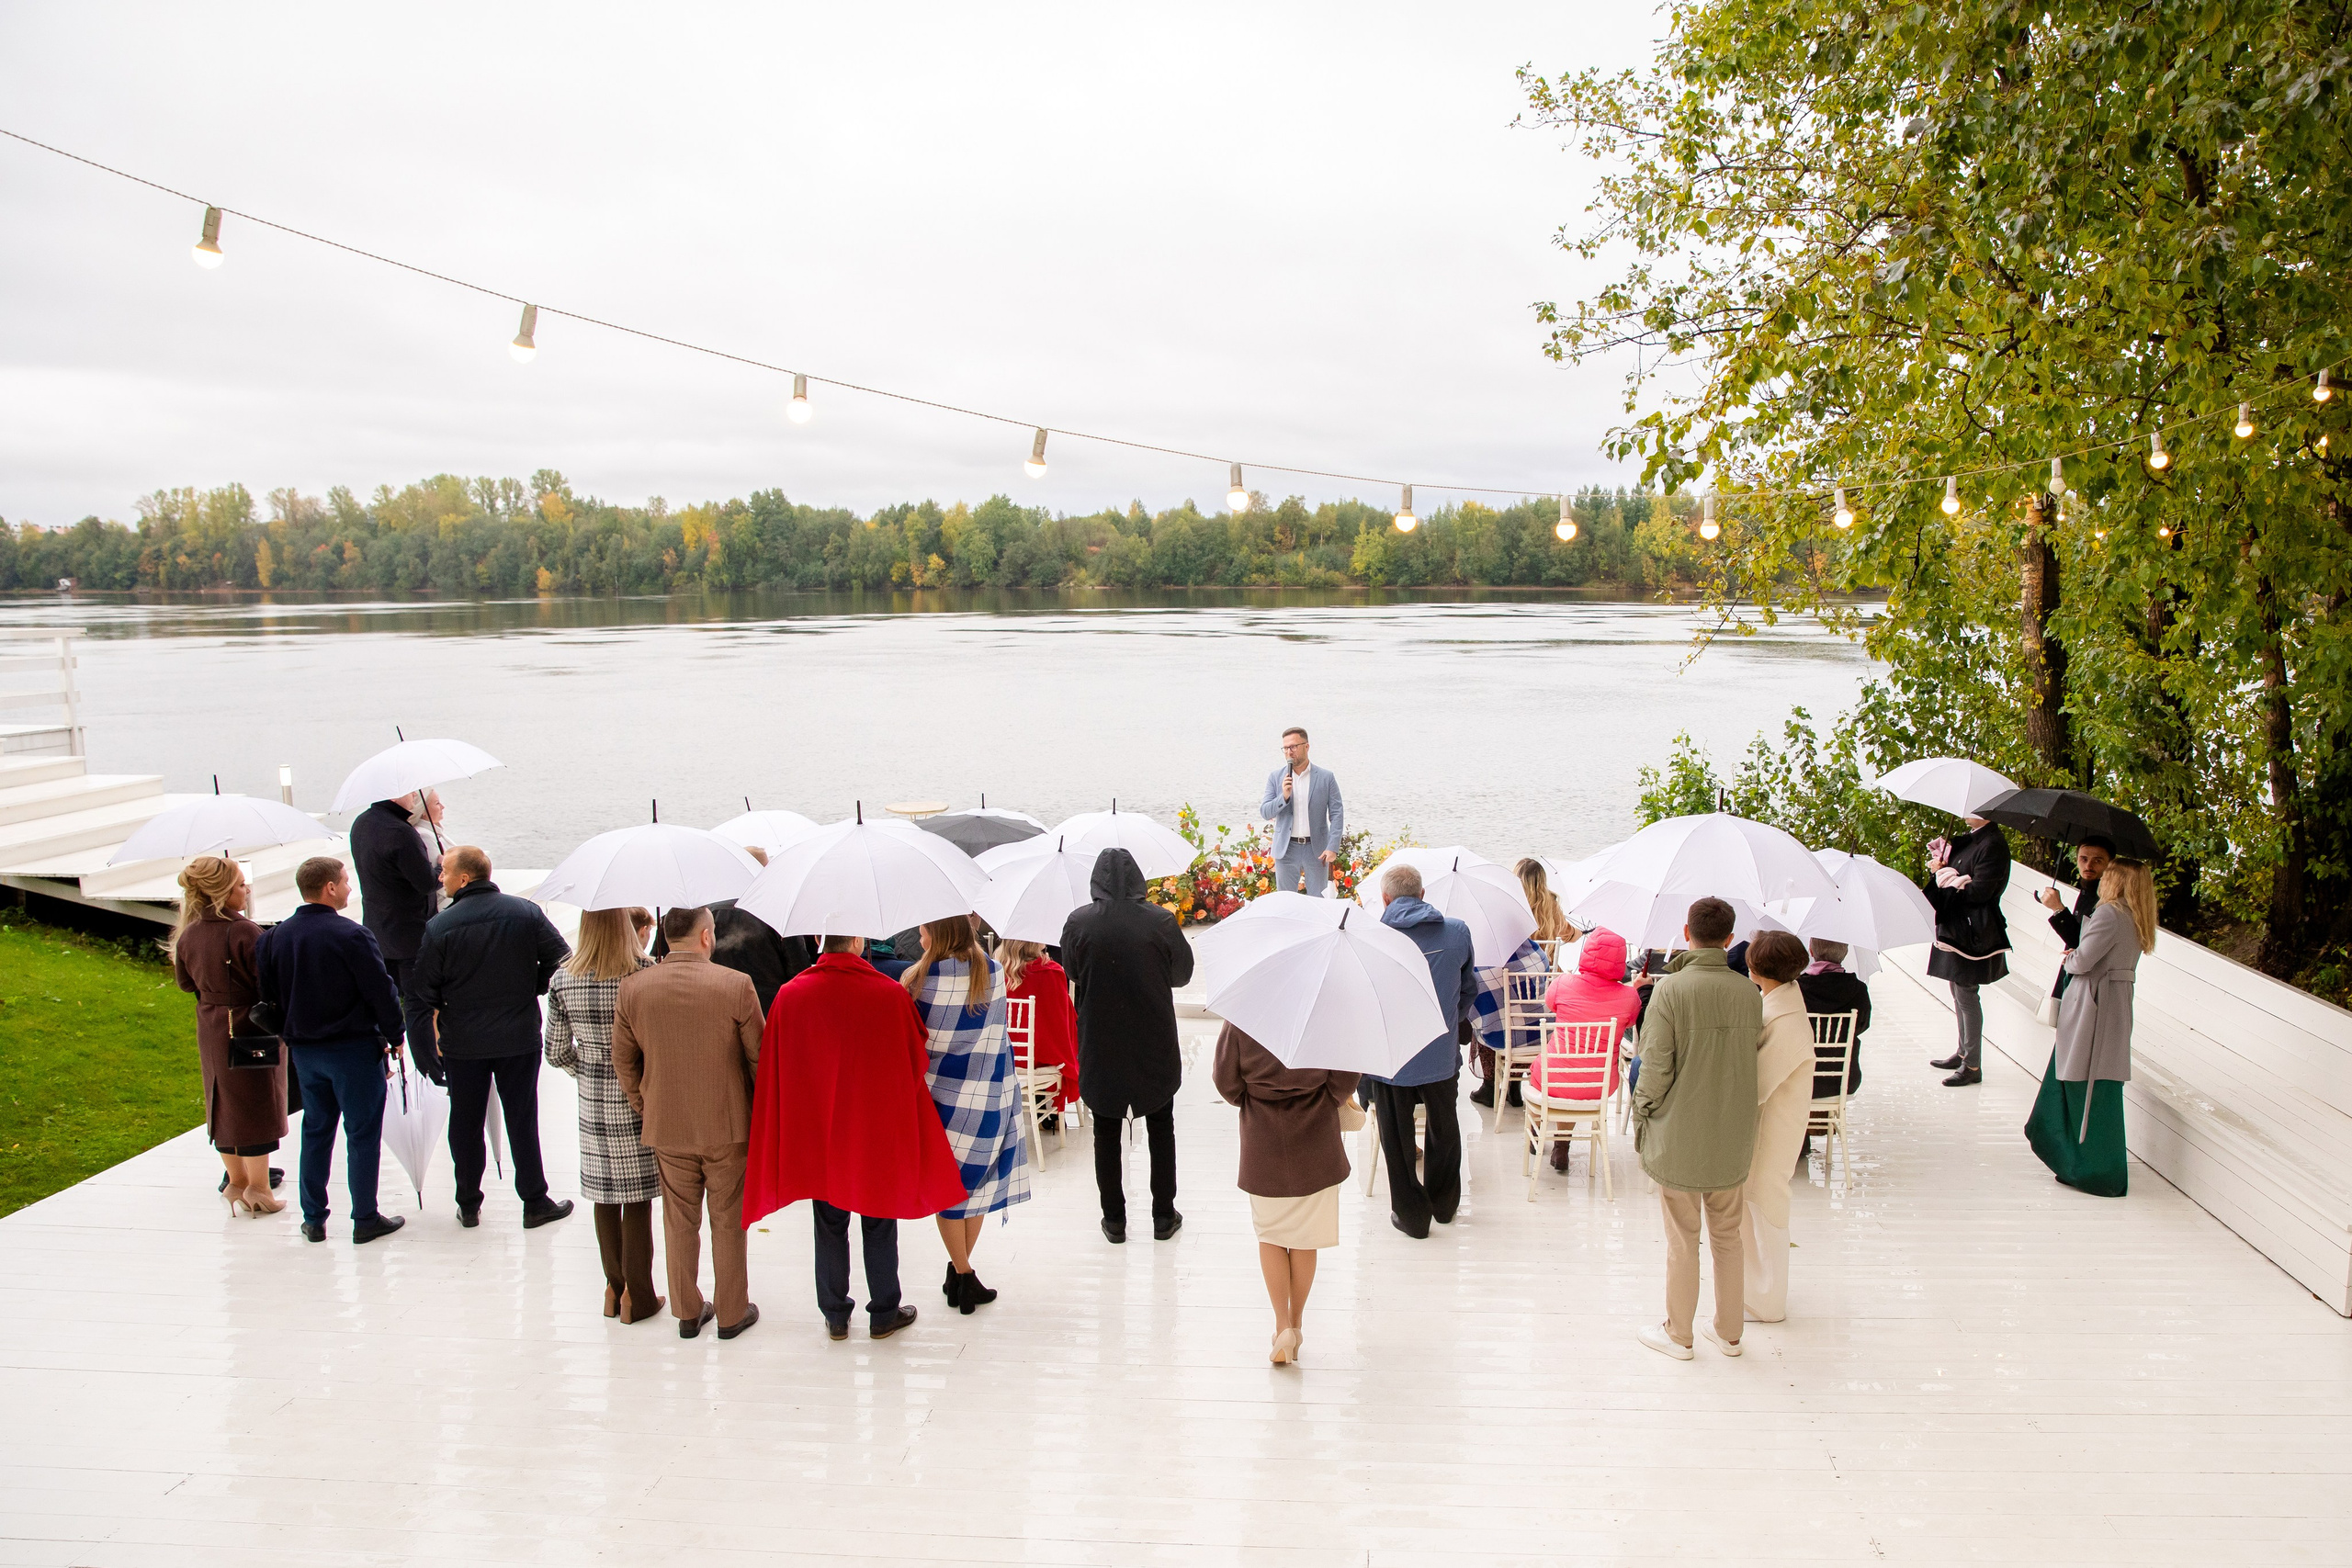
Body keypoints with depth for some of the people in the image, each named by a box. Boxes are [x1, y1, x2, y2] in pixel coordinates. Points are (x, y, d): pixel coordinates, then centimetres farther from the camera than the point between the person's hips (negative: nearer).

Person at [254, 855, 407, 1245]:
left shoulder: (275, 937, 1)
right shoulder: (351, 935, -18)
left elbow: (269, 995, 10)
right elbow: (381, 992, -15)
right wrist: (394, 1036, -1)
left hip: (303, 1050, 6)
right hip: (354, 1049, -6)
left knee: (315, 1132, 17)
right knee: (362, 1133, 4)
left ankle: (313, 1218, 22)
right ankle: (365, 1219, 9)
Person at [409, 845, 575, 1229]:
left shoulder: (439, 926, -13)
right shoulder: (527, 912, -6)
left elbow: (424, 985, -7)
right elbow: (559, 960, -2)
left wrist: (440, 1010, 13)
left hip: (462, 1039, -1)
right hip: (520, 1036, 1)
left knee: (465, 1122, 13)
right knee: (522, 1119, 9)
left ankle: (468, 1206, 22)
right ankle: (535, 1203, 14)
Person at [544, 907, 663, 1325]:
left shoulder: (562, 981, -3)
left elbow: (556, 1053, 4)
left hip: (591, 1103, 4)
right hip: (638, 1099, -4)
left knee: (604, 1197, 15)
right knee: (638, 1197, 6)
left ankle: (613, 1286, 26)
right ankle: (636, 1294, 13)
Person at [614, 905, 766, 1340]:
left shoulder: (633, 989, -7)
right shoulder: (736, 986, -15)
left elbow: (623, 1060, 2)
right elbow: (759, 1059, -8)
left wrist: (645, 1108, 15)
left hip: (666, 1129, 2)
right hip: (728, 1126, -2)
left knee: (680, 1222, 16)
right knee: (728, 1222, 12)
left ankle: (687, 1312, 29)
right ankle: (732, 1314, 24)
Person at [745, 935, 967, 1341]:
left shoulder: (789, 997, -12)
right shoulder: (892, 995, -18)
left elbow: (774, 1071, -2)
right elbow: (919, 1055, -5)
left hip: (816, 1134, 2)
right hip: (879, 1130, -2)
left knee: (830, 1224, 16)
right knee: (880, 1223, 13)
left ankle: (835, 1315, 26)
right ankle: (884, 1313, 24)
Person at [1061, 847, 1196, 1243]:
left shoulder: (1078, 923, -13)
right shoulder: (1161, 922, -13)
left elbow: (1071, 974, 0)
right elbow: (1183, 972, 0)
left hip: (1099, 1046, 0)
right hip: (1154, 1046, 0)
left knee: (1106, 1133, 13)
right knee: (1161, 1129, 16)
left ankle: (1114, 1219, 20)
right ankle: (1164, 1216, 23)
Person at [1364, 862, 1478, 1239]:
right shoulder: (1458, 933, -3)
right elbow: (1469, 992, 8)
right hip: (1442, 1055, 3)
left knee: (1398, 1138, 13)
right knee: (1443, 1130, 23)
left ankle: (1411, 1215, 23)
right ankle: (1444, 1205, 38)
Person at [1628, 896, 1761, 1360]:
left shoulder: (1670, 990, -18)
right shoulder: (1749, 994, -6)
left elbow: (1655, 1069, -17)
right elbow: (1753, 1062, 1)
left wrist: (1642, 1112, -1)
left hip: (1680, 1139, -4)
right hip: (1733, 1140, 4)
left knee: (1682, 1242, 10)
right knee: (1727, 1237, 18)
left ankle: (1678, 1335, 24)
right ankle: (1728, 1331, 31)